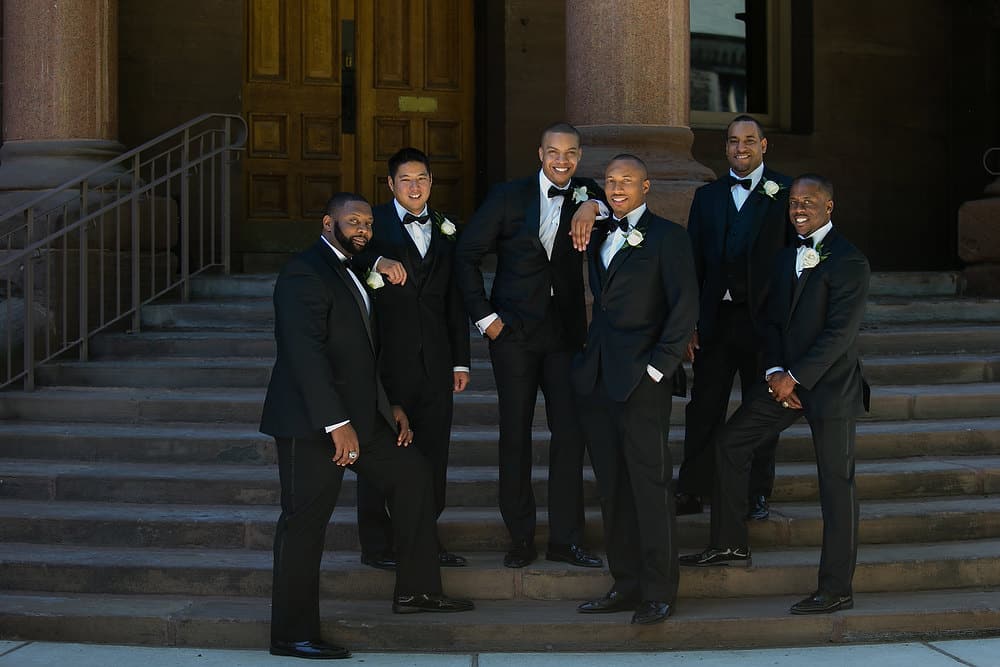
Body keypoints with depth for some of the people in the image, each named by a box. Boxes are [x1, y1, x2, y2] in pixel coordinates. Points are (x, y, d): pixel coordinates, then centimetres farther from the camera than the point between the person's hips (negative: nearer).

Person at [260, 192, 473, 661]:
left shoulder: (351, 273, 17)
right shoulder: (305, 272, -14)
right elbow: (306, 353, -23)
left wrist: (391, 405, 15)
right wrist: (337, 424, -27)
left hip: (358, 414, 10)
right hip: (313, 423, -10)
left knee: (412, 473, 13)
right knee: (305, 521, -5)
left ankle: (415, 589, 22)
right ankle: (291, 635, 4)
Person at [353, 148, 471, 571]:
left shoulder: (445, 229, 15)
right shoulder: (374, 223, 2)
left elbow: (455, 298, 16)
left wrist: (461, 360, 13)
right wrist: (379, 261, -37)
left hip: (434, 360, 4)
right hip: (387, 357, -4)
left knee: (432, 453, 7)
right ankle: (377, 545, 10)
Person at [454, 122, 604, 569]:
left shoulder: (587, 196, 6)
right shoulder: (509, 197, 0)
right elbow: (466, 255, 2)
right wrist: (483, 315, -4)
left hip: (566, 332, 2)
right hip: (514, 332, -2)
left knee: (570, 433, 0)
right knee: (515, 434, 4)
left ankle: (565, 539, 9)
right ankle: (521, 539, 14)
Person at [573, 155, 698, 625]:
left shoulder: (668, 237, -2)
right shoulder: (599, 235, 17)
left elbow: (685, 306, -8)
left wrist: (659, 366, -13)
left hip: (641, 378, -6)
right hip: (597, 376, 6)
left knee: (650, 485, -3)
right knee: (612, 487, 9)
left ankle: (658, 593, 4)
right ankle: (626, 585, 18)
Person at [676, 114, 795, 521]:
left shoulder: (785, 193, 1)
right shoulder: (707, 196, 11)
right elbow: (694, 262, 9)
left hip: (764, 318, -2)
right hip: (715, 318, 2)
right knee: (704, 407, 5)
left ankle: (757, 494, 20)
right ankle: (692, 491, 14)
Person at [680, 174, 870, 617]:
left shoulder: (848, 261, -12)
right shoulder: (786, 258, 13)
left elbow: (841, 331, -18)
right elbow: (773, 320, 11)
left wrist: (794, 376, -17)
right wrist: (774, 372, -5)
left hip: (830, 385, -8)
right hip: (785, 377, 8)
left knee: (836, 482, -2)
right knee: (730, 443, 7)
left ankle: (836, 589, 5)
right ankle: (730, 544, 19)